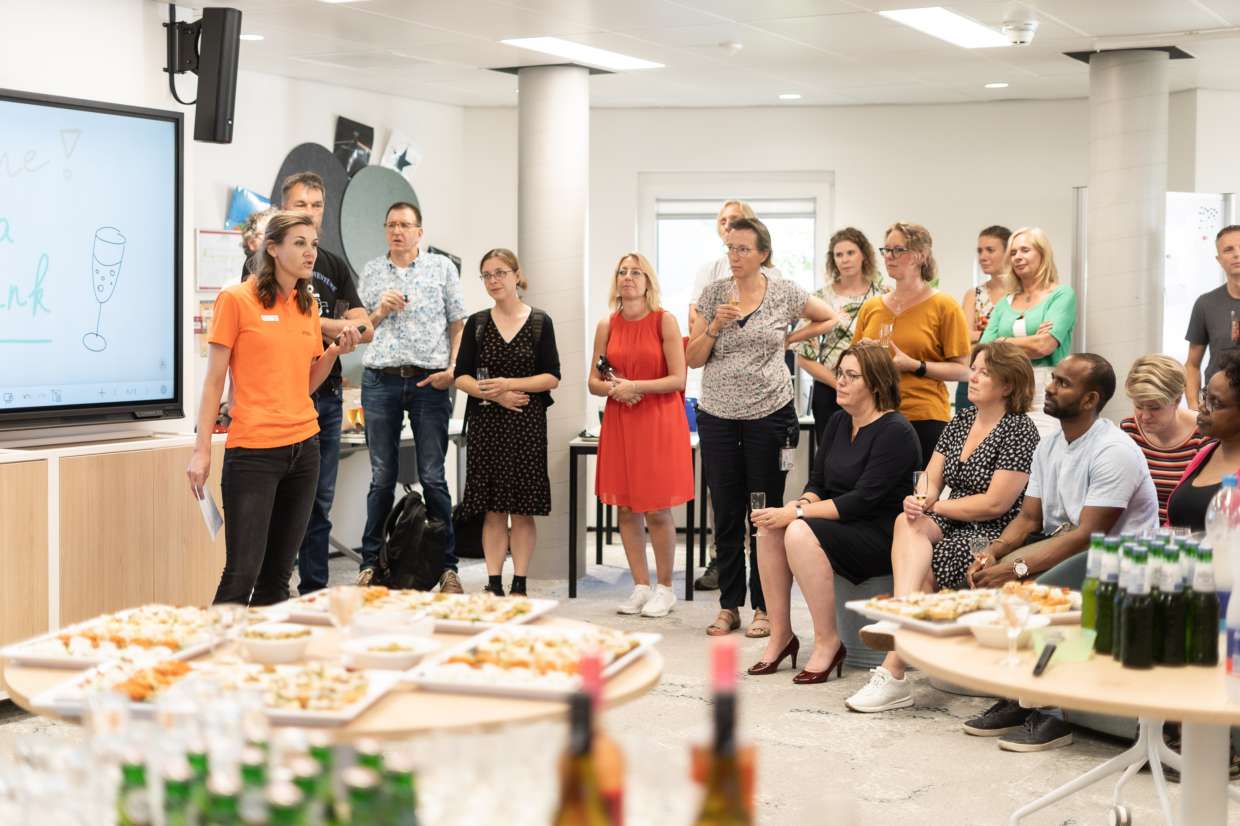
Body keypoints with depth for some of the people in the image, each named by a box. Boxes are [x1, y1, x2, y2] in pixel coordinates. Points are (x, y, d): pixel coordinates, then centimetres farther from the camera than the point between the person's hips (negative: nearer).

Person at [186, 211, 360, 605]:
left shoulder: (308, 306, 12)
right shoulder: (235, 299, -5)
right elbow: (213, 380, -5)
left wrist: (334, 351, 0)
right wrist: (201, 450, -10)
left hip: (303, 447, 6)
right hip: (253, 450, -6)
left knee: (278, 574, 8)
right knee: (242, 574, -8)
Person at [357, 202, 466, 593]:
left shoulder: (442, 267, 7)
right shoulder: (371, 271, 13)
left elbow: (458, 325, 5)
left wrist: (453, 369, -7)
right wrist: (379, 311, -4)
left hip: (429, 382, -2)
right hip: (380, 381, 2)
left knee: (433, 477, -1)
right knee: (382, 478, 6)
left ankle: (446, 565, 4)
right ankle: (371, 562, 13)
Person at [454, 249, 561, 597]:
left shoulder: (539, 322, 2)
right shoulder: (477, 323, 7)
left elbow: (552, 377, -2)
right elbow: (462, 376, 5)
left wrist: (510, 384, -14)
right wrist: (494, 394, -12)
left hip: (527, 423, -1)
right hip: (486, 422, 2)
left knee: (523, 509, 1)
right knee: (493, 509, 3)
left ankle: (519, 585, 7)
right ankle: (494, 585, 7)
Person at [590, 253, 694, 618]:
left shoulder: (665, 321, -4)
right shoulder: (607, 326, 6)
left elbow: (678, 379, -10)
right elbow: (593, 382, 10)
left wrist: (634, 385, -15)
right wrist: (613, 388, -10)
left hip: (659, 423, -4)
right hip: (619, 422, 4)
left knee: (657, 510, -3)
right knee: (625, 507, 5)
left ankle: (664, 588, 10)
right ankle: (640, 587, 16)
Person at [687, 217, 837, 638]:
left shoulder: (785, 293, 0)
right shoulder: (713, 294, 5)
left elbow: (830, 319, 12)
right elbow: (692, 360, 4)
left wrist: (789, 339, 3)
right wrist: (715, 327, -12)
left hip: (769, 414, -2)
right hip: (718, 415, 2)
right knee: (726, 513, 6)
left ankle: (764, 607, 10)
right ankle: (729, 606, 14)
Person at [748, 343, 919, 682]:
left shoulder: (895, 432, -15)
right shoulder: (839, 422, 11)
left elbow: (863, 500, -22)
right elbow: (818, 484, 12)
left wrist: (798, 514, -23)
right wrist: (798, 506, -12)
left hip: (880, 537, -8)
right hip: (842, 524, 8)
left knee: (801, 534, -30)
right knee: (769, 527, -16)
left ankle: (828, 643, -21)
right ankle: (780, 635, -9)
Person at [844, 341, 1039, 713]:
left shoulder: (1019, 431, -8)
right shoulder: (961, 420, 16)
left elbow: (995, 504, -15)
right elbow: (930, 480, 11)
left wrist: (936, 506, -8)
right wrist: (919, 501, -13)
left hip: (993, 538, -6)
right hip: (951, 528, 6)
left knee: (920, 569, -28)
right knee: (906, 523, -26)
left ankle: (892, 671, -24)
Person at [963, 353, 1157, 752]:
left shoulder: (1113, 451, -18)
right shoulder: (1049, 445, 10)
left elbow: (1087, 536, -24)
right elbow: (1029, 517, 10)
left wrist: (1018, 568, -29)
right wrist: (993, 551, -11)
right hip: (1062, 543, 8)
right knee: (987, 579, -14)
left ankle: (1046, 714, -16)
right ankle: (1013, 698, -7)